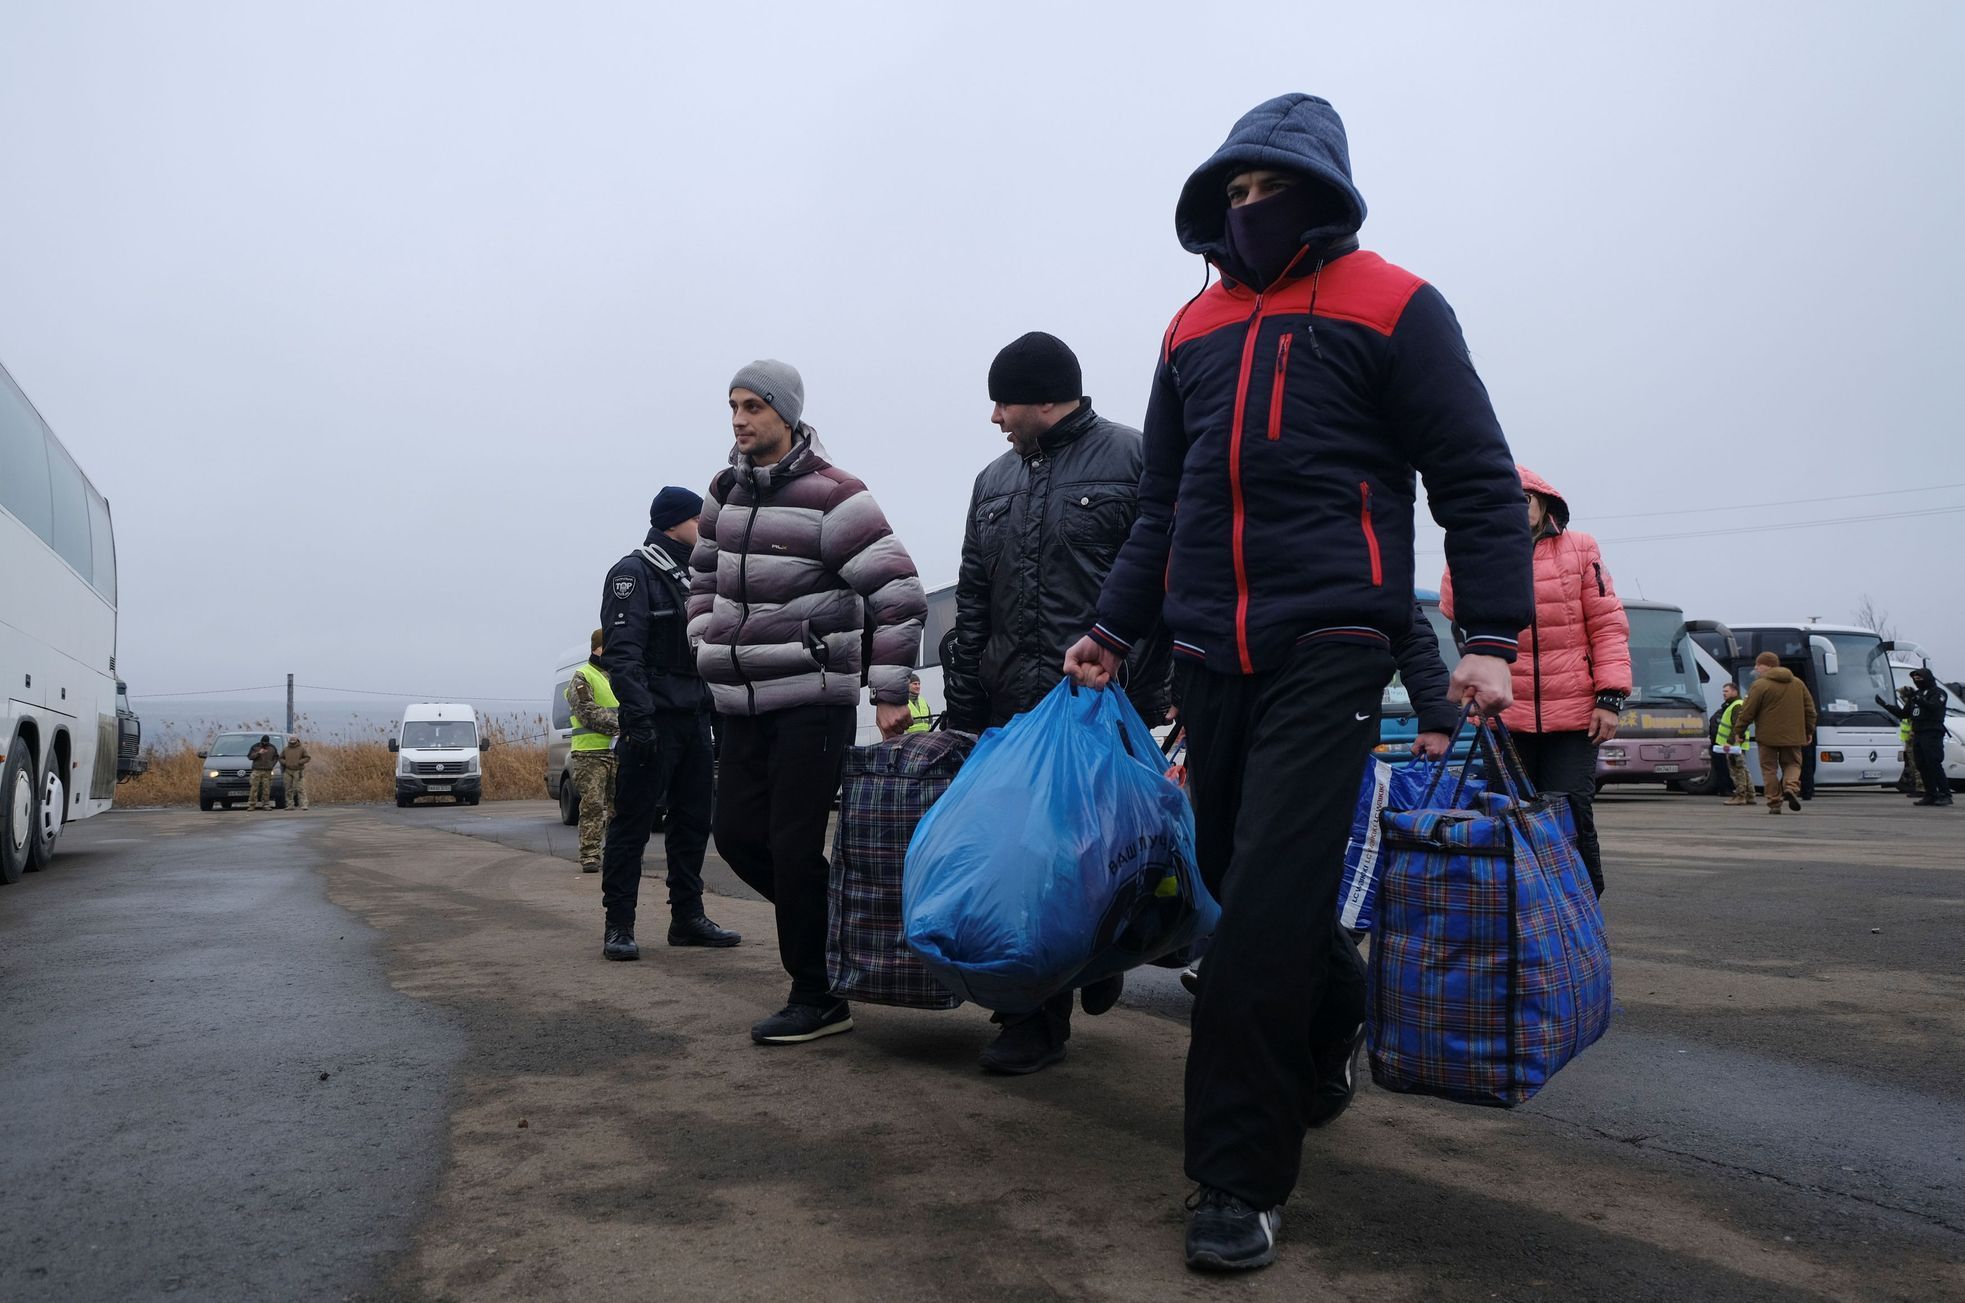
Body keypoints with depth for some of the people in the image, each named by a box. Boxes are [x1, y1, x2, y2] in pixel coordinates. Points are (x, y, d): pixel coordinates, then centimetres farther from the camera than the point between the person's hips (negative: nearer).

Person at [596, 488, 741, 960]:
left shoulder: (689, 578, 19)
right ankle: (618, 926, 2)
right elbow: (622, 652, -17)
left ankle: (688, 917, 19)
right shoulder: (633, 572, -7)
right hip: (654, 720, -8)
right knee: (633, 822, -4)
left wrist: (714, 711, 17)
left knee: (693, 820, 10)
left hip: (693, 719, 9)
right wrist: (638, 717, -25)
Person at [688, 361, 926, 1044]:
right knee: (738, 834, 8)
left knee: (793, 845, -7)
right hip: (742, 703, 7)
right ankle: (825, 921, 31)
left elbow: (899, 593, -14)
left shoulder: (832, 496, -12)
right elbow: (705, 576, 25)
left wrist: (889, 693, -15)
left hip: (813, 700, -7)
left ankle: (818, 997, 7)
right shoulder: (725, 493, 10)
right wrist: (709, 647, 12)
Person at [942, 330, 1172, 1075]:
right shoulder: (995, 482, 17)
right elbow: (972, 603, 19)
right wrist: (961, 707, 14)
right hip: (1013, 706, 6)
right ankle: (1036, 1017, 14)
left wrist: (1143, 691, -13)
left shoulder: (1132, 460, -2)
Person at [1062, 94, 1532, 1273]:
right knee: (1234, 878, 10)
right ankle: (1324, 1043, 37)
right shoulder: (1195, 328, 16)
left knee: (1270, 906, -12)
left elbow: (1479, 480, -1)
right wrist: (1116, 629, 15)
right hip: (1210, 654, 6)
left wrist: (1492, 637, -12)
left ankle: (1241, 1177, -2)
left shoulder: (1389, 308, 1)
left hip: (1328, 646, -5)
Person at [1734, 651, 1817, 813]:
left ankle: (1774, 804, 1)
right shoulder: (1798, 683, 11)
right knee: (1792, 763, 16)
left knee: (1769, 768, 4)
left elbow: (1747, 712, -9)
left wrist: (1738, 731, 1)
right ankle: (1791, 787, -12)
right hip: (1792, 736, 4)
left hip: (1768, 736, -4)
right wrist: (1809, 731, 21)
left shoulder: (1760, 685, -9)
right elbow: (1809, 709, 13)